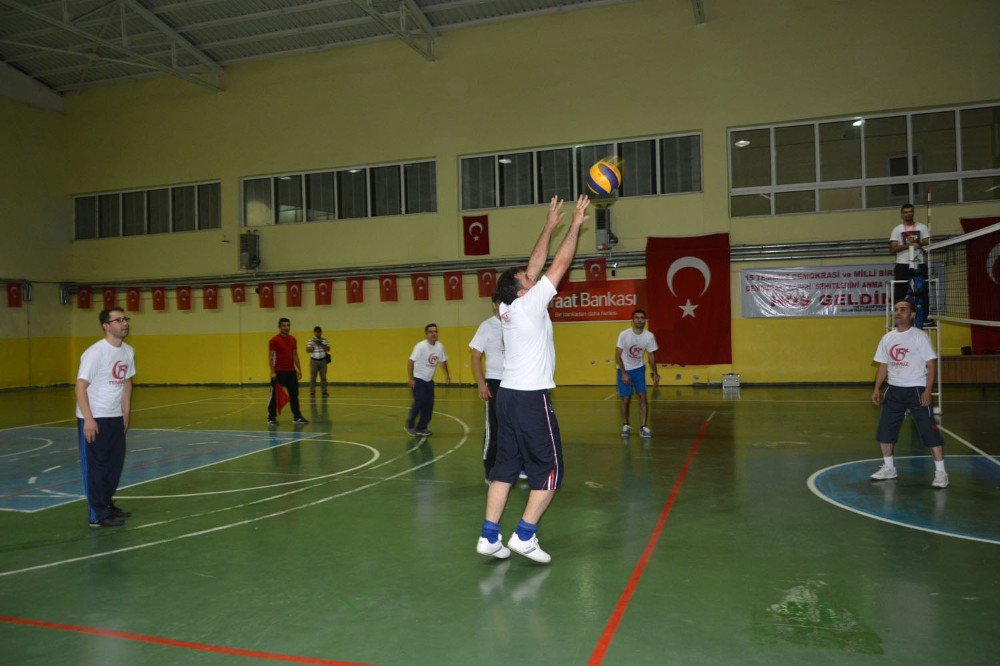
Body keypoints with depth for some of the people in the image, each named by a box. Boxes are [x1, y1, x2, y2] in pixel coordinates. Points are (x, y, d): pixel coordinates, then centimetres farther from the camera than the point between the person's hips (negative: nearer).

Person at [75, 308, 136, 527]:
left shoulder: (128, 351, 6)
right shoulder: (95, 352, -17)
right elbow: (81, 387, -17)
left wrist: (126, 414, 15)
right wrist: (88, 419, -20)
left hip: (116, 418, 7)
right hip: (93, 419, -7)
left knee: (115, 463, 14)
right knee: (95, 466, -1)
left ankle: (107, 503, 30)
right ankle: (98, 515, 6)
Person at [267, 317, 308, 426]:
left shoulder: (293, 339, 10)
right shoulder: (274, 340, -8)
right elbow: (270, 357, -10)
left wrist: (299, 370, 12)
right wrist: (272, 372, -16)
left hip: (291, 372, 5)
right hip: (279, 372, -5)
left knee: (294, 395, 6)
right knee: (275, 396, 3)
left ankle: (297, 417, 11)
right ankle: (271, 418, 13)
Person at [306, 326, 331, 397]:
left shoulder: (325, 340, 7)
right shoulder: (311, 340, 0)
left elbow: (328, 349, 0)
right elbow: (307, 350, -8)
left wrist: (321, 344, -12)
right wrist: (314, 344, -16)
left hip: (323, 360, 2)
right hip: (314, 360, -2)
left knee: (323, 377, 3)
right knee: (313, 377, -1)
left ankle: (324, 391, 9)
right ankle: (312, 392, 5)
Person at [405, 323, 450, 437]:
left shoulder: (440, 346, -1)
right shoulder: (420, 346, -19)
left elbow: (443, 361, 15)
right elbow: (410, 361, -19)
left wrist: (447, 374, 7)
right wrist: (411, 378, -21)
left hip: (429, 380, 6)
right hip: (418, 379, -6)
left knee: (429, 404, 4)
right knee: (419, 402, -14)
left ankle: (421, 428, 16)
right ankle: (409, 425, 5)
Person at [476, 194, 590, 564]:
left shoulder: (508, 308, 8)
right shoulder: (530, 304, -11)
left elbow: (535, 265, 18)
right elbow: (560, 263, -6)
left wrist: (550, 226, 22)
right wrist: (575, 224, 4)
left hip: (508, 394, 8)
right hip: (532, 398, -8)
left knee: (505, 467, 10)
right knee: (549, 470, 3)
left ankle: (490, 537, 10)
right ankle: (525, 536, 2)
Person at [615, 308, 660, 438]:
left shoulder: (649, 336, -11)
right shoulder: (624, 334, -19)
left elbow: (651, 356, 3)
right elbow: (618, 356, -15)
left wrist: (655, 373, 2)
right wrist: (624, 373, -20)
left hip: (639, 369, 2)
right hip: (624, 370, -2)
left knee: (642, 396, -9)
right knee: (626, 400, 1)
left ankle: (643, 426, -2)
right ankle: (625, 426, 20)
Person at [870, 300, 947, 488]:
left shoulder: (919, 336, -7)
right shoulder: (887, 338, 9)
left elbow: (931, 364, -9)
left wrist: (927, 391, -17)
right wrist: (877, 388, 7)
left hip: (916, 389, -5)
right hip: (894, 390, 5)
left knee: (929, 431, -7)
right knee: (884, 430, 7)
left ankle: (940, 472, 3)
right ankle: (889, 468, 22)